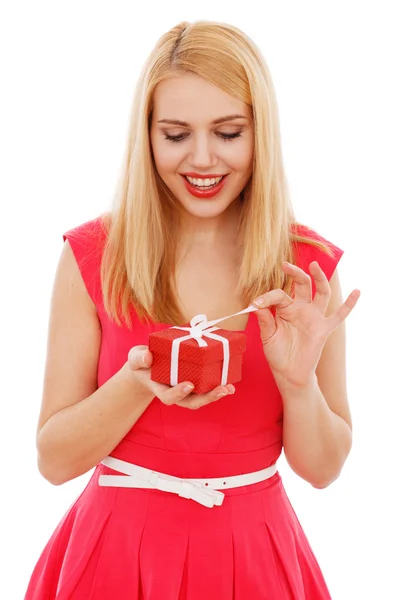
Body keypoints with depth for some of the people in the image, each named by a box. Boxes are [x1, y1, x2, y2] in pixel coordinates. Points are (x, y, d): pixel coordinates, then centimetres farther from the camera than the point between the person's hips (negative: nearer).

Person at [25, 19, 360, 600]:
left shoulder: (307, 268, -6)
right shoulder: (92, 255, -9)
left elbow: (322, 468, -2)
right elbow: (54, 459, -8)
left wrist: (298, 379, -20)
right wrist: (140, 382, -24)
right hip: (119, 548, -1)